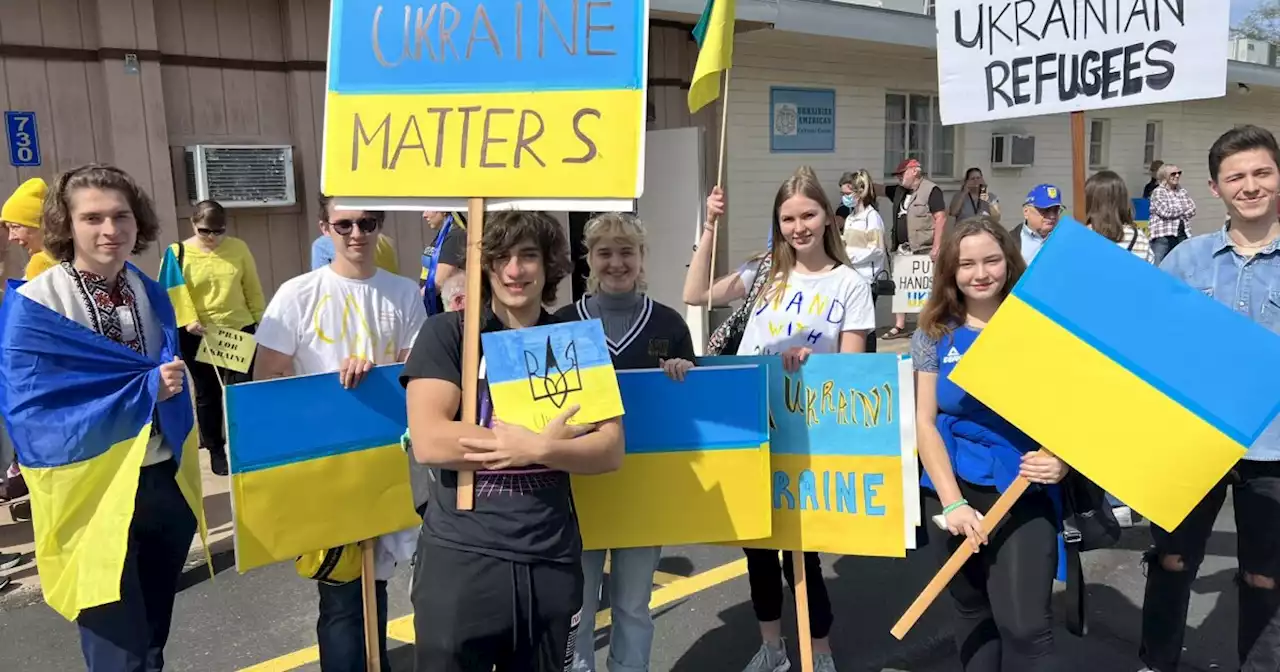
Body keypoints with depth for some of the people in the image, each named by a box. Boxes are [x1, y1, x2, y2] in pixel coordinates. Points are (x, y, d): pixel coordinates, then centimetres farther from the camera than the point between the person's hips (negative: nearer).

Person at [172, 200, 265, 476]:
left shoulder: (238, 248, -1)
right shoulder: (178, 253, -5)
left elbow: (253, 290, 6)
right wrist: (185, 322, -22)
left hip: (239, 331, 1)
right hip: (196, 336, 0)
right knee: (207, 394, 12)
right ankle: (215, 451, 26)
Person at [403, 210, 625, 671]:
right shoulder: (446, 334, -4)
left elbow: (611, 450, -1)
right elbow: (429, 442, -17)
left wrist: (535, 449, -18)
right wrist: (549, 440, -13)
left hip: (552, 561, 3)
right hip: (460, 557, -3)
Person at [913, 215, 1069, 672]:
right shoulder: (934, 335, 1)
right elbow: (924, 421, -2)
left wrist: (1063, 461, -20)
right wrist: (952, 501, -10)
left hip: (1023, 490, -2)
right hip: (952, 489, 2)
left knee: (1024, 624, -9)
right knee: (972, 612, 16)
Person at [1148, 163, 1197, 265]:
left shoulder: (1183, 191, 14)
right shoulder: (1158, 192, -4)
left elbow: (1192, 210, 7)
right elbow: (1165, 211, -15)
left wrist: (1174, 211, -7)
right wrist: (1183, 208, 0)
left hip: (1182, 234, 6)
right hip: (1163, 235, -6)